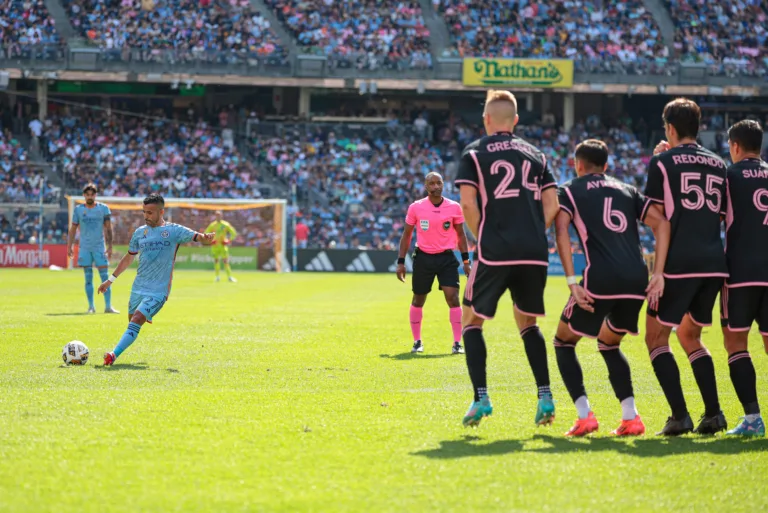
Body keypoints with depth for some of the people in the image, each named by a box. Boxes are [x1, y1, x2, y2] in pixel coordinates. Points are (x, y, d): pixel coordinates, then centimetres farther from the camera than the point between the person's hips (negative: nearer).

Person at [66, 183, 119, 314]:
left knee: (104, 276, -5)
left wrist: (109, 247, -4)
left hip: (100, 247, -1)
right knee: (88, 278, 3)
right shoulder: (78, 209, 6)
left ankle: (108, 306, -4)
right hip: (85, 248, 1)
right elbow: (73, 229, 11)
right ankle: (91, 306, 8)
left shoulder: (103, 208, 2)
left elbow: (108, 229, 2)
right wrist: (69, 246, 5)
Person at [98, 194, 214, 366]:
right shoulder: (139, 232, 9)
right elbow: (128, 258, 21)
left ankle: (114, 355, -26)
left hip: (158, 291, -6)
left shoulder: (173, 231, -6)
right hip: (138, 288, 6)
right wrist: (110, 280, 23)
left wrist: (205, 239, -42)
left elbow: (197, 236, -17)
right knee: (132, 320, 13)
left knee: (136, 321, -19)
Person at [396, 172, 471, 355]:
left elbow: (460, 234, 8)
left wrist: (466, 260, 4)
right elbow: (406, 235, 5)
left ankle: (457, 343, -6)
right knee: (418, 300, 8)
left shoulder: (454, 207, -1)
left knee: (453, 297, -12)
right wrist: (400, 262, 1)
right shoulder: (416, 207, -3)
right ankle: (417, 342, 23)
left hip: (447, 258, 0)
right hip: (423, 258, 0)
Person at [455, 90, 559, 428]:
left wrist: (482, 238, 4)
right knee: (527, 322, 20)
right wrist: (534, 236, 14)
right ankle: (545, 396, 7)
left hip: (494, 251, -4)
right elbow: (552, 205, 8)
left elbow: (468, 203, -7)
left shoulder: (474, 154, 4)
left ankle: (481, 397, -3)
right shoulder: (534, 155, 15)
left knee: (472, 319, 10)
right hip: (534, 254, 4)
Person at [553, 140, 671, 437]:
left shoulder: (568, 190, 13)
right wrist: (659, 274, 5)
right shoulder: (627, 191, 23)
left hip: (600, 279, -4)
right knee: (608, 344, 26)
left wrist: (572, 282, -10)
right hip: (637, 280, 4)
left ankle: (584, 415, -2)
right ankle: (631, 418, 11)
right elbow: (661, 223, 10)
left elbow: (562, 231, -6)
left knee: (564, 342, 15)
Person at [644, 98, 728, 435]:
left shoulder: (663, 162, -1)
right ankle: (713, 413, 9)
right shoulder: (717, 164, 14)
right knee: (689, 336, 21)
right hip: (714, 262, 6)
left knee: (657, 337, 6)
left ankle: (680, 416, -7)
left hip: (679, 262, -5)